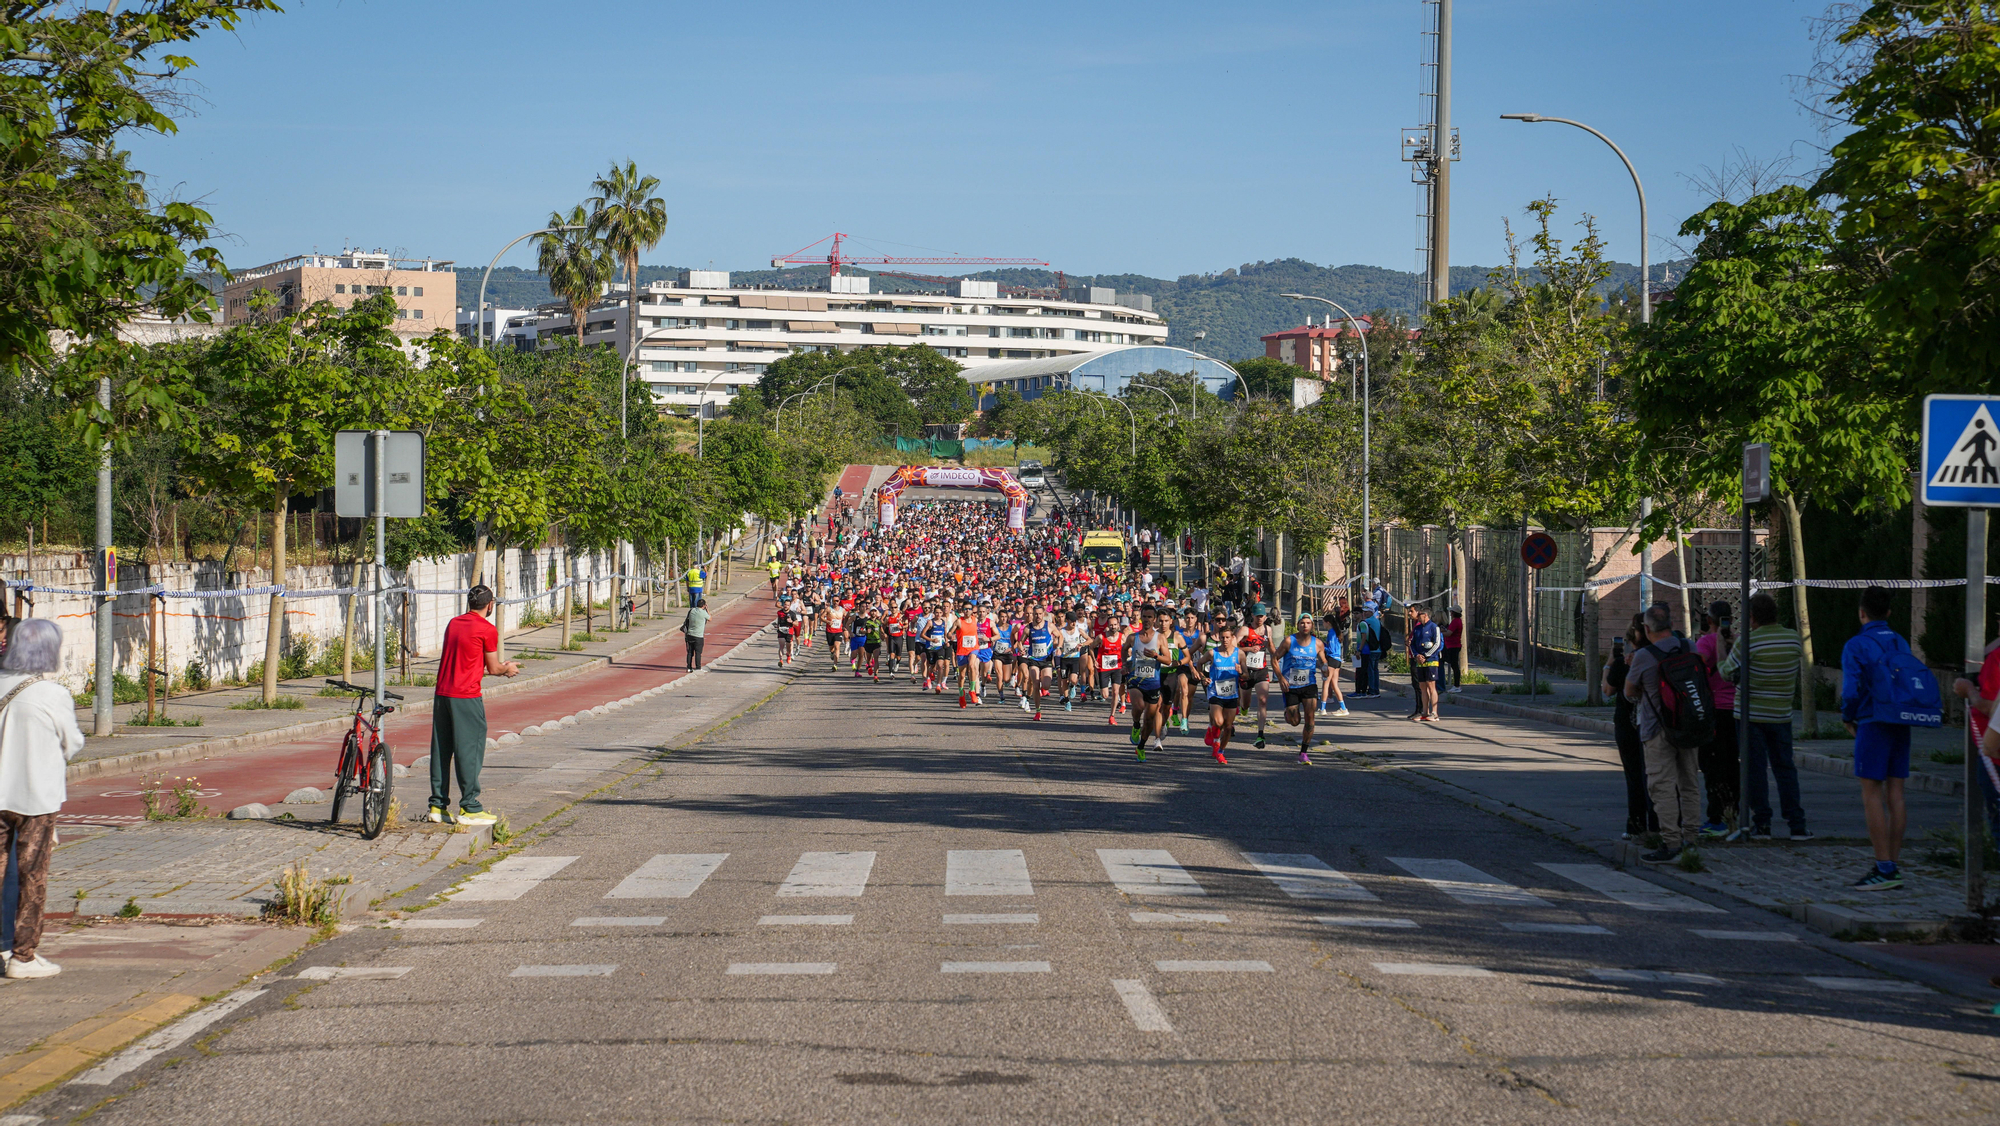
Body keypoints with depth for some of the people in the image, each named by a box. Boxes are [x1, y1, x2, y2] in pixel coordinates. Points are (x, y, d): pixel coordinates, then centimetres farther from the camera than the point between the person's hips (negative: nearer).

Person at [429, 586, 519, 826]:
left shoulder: (453, 623, 14)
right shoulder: (487, 630, -7)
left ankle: (437, 806, 15)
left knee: (441, 750, 11)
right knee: (469, 750, -1)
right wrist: (508, 669, 23)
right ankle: (469, 808, -1)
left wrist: (500, 668, 30)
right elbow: (493, 668, 1)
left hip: (442, 693, 7)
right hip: (467, 696, -7)